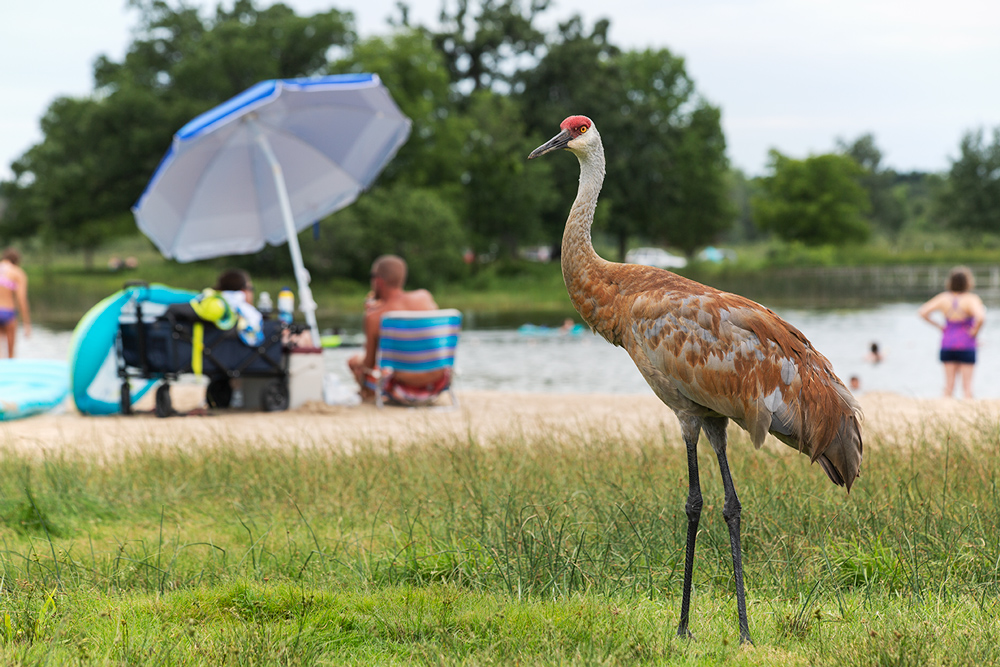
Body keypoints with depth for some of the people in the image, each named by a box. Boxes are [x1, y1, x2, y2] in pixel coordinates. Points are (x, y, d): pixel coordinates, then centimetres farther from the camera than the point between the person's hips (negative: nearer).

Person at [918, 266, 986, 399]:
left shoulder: (944, 298, -1)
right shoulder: (971, 299, -15)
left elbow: (923, 312, 0)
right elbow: (980, 317, -31)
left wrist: (939, 326, 6)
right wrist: (975, 331, -13)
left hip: (947, 344, 4)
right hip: (966, 346, -4)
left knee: (949, 384, 11)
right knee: (967, 384, 3)